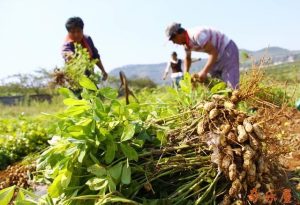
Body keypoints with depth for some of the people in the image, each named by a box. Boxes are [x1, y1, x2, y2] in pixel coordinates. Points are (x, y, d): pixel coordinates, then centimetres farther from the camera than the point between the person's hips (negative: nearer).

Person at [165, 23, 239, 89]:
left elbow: (214, 52, -31)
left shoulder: (197, 35, -29)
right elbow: (188, 58, 18)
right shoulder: (186, 42, 0)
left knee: (231, 85, -20)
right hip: (218, 55, 9)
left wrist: (204, 71, -36)